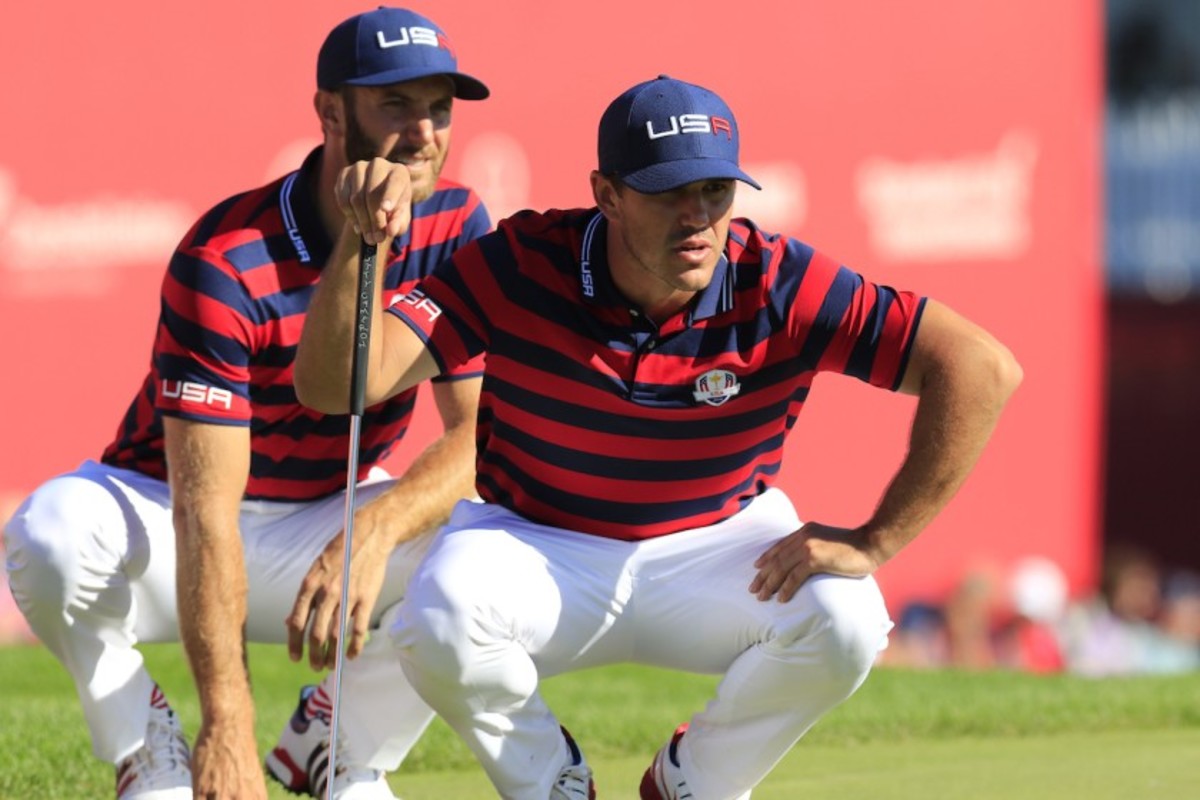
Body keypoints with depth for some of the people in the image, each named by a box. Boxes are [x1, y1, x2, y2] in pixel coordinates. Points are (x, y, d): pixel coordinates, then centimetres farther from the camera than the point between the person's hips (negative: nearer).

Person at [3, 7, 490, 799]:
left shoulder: (456, 230, -10)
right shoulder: (226, 261, -25)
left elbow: (485, 431, -16)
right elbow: (205, 506, -30)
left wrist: (375, 532, -38)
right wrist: (228, 726, -39)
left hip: (329, 521, 4)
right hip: (165, 513, -4)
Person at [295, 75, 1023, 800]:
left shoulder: (779, 286, -21)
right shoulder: (519, 269, -20)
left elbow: (981, 367, -26)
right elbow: (335, 384, -26)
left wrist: (874, 543, -27)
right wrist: (360, 244, -44)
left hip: (721, 545, 1)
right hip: (539, 547, -1)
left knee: (845, 622, -29)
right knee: (439, 623, -33)